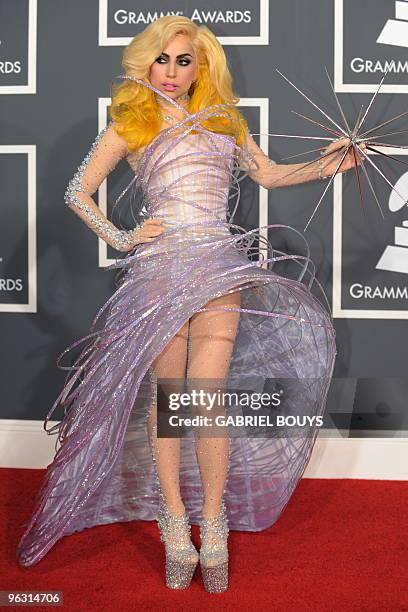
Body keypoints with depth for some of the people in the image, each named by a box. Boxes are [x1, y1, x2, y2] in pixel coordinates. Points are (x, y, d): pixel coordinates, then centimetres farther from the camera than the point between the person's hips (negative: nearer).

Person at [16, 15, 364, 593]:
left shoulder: (225, 119, 19)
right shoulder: (129, 124, 11)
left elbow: (269, 174, 25)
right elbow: (77, 191, 13)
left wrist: (323, 166, 10)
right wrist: (121, 238, 2)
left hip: (219, 263, 1)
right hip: (159, 264, -1)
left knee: (205, 396, -11)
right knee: (166, 397, -1)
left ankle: (213, 522, 2)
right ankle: (175, 523, 11)